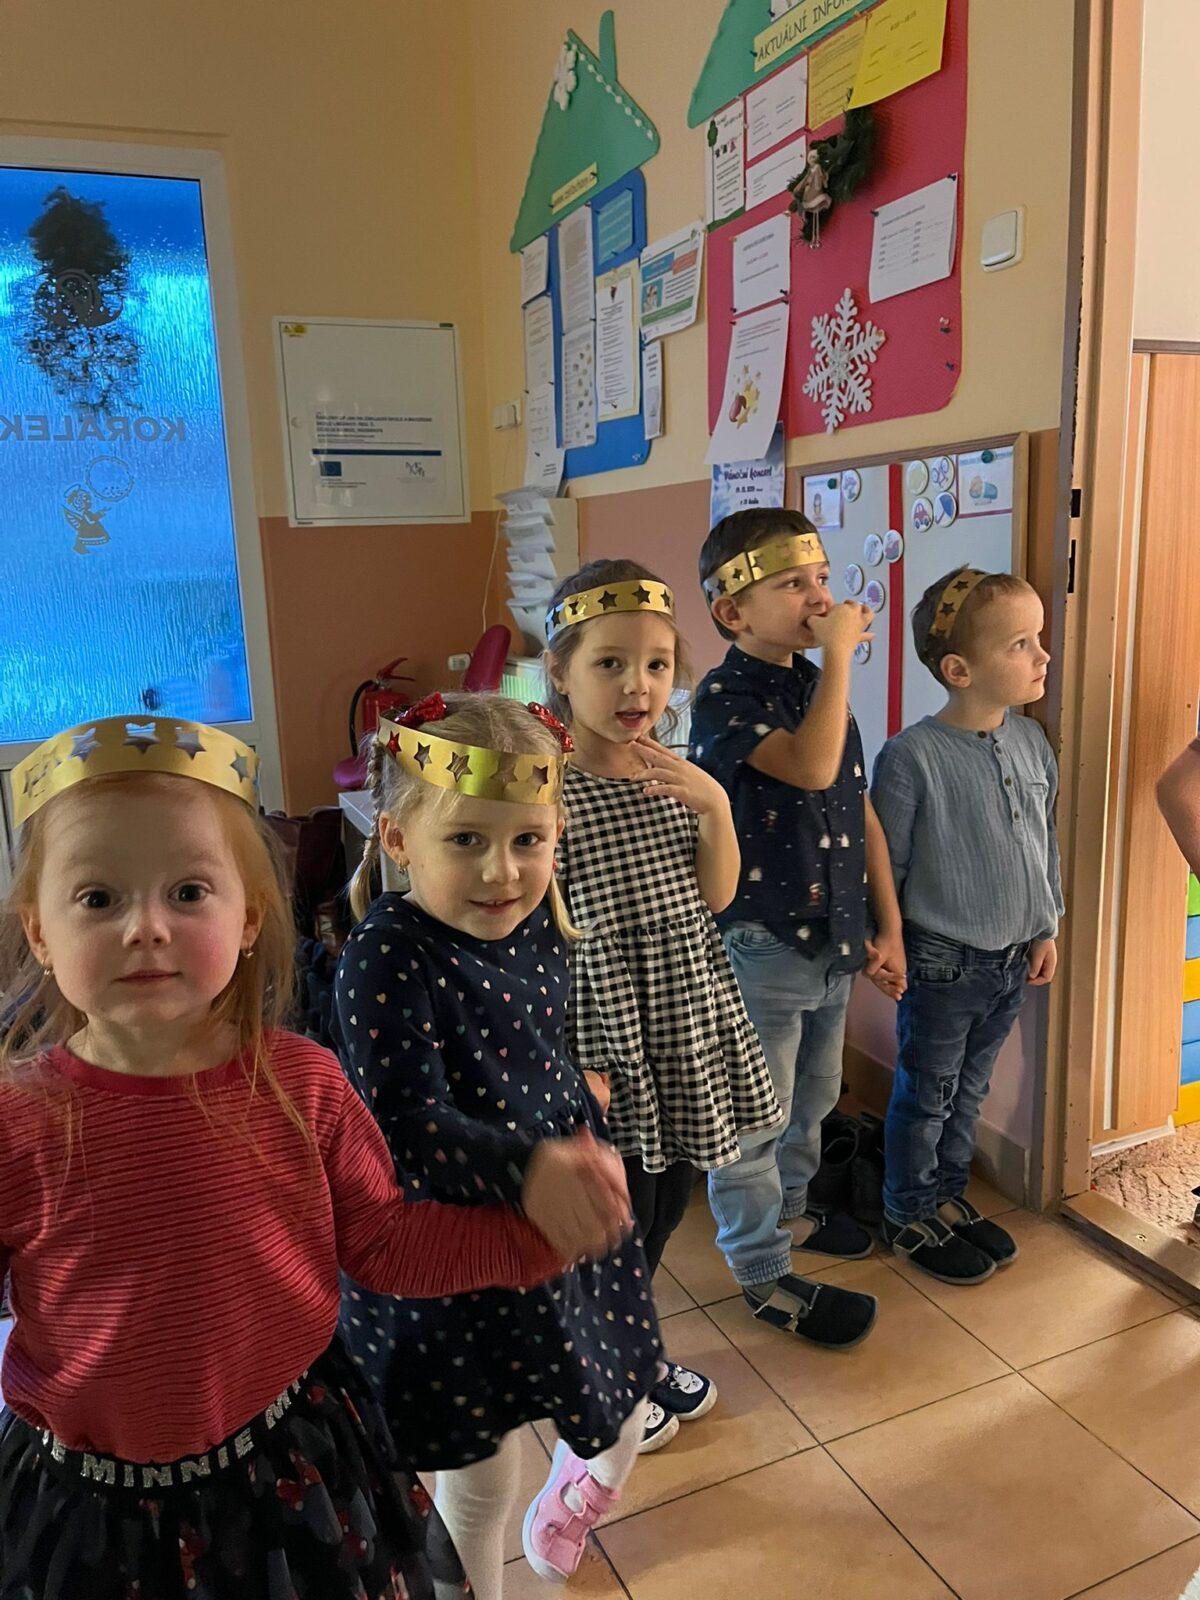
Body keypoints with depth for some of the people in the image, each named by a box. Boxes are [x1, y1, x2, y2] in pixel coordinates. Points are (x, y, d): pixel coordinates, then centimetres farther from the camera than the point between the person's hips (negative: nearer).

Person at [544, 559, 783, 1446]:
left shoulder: (675, 775, 1)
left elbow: (716, 895, 1)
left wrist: (714, 804, -14)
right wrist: (571, 1065, -16)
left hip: (685, 1031, 7)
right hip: (607, 1039, -6)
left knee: (667, 1205, 22)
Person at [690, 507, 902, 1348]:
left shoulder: (822, 688, 7)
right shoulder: (726, 698, -16)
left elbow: (862, 812, 10)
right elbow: (811, 767, -33)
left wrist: (888, 929, 9)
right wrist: (839, 653, -24)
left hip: (834, 942, 8)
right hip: (760, 947, -8)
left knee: (812, 1097, 25)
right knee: (754, 1116, 9)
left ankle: (790, 1209, 49)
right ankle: (765, 1273, 27)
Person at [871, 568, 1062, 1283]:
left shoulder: (1031, 741, 0)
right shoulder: (913, 755, -21)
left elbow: (1047, 841, 11)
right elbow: (884, 863, -14)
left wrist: (1046, 928, 13)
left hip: (1014, 958, 6)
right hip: (942, 963, -6)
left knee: (969, 1090, 21)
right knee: (925, 1096, 11)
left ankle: (949, 1196, 41)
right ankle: (909, 1215, 31)